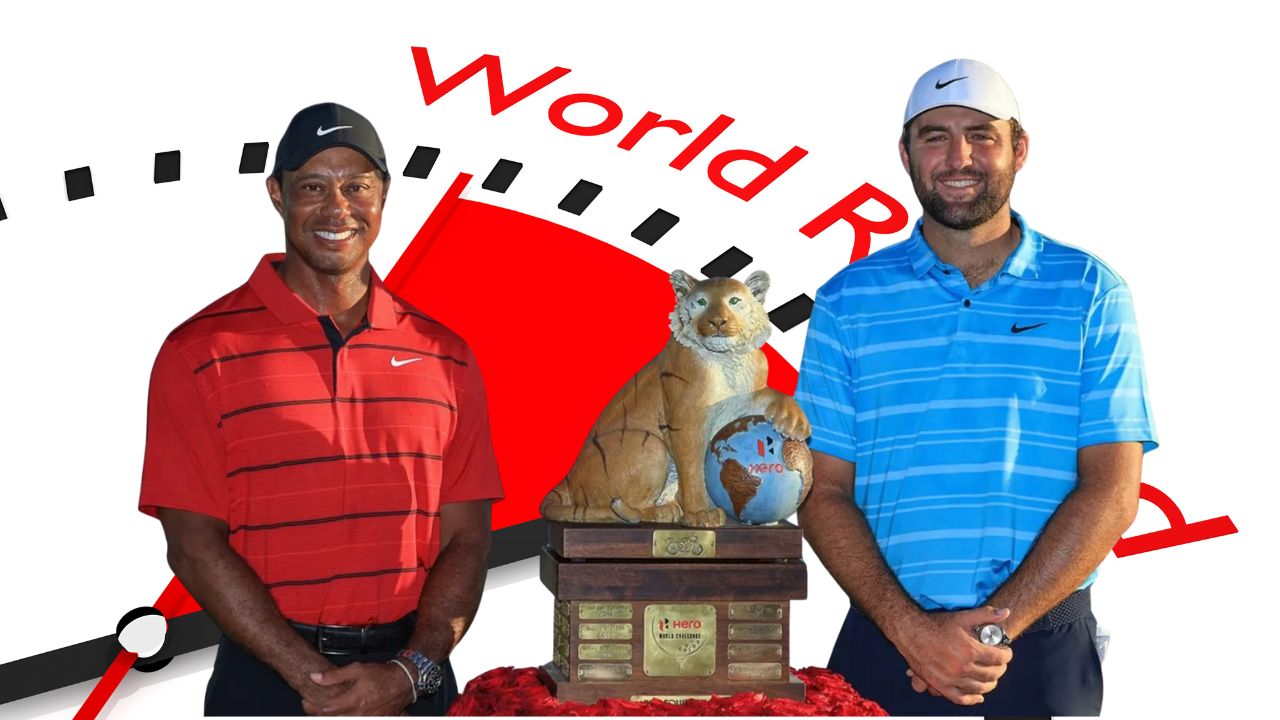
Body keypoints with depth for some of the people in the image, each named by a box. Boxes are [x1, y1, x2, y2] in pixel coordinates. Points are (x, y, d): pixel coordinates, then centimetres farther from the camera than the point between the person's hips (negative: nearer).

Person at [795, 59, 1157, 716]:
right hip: (886, 645, 1)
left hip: (1045, 651, 0)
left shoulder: (1091, 293, 2)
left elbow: (1111, 492, -5)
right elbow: (823, 492, 0)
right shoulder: (849, 302, 4)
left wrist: (994, 626, -13)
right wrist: (909, 626, -14)